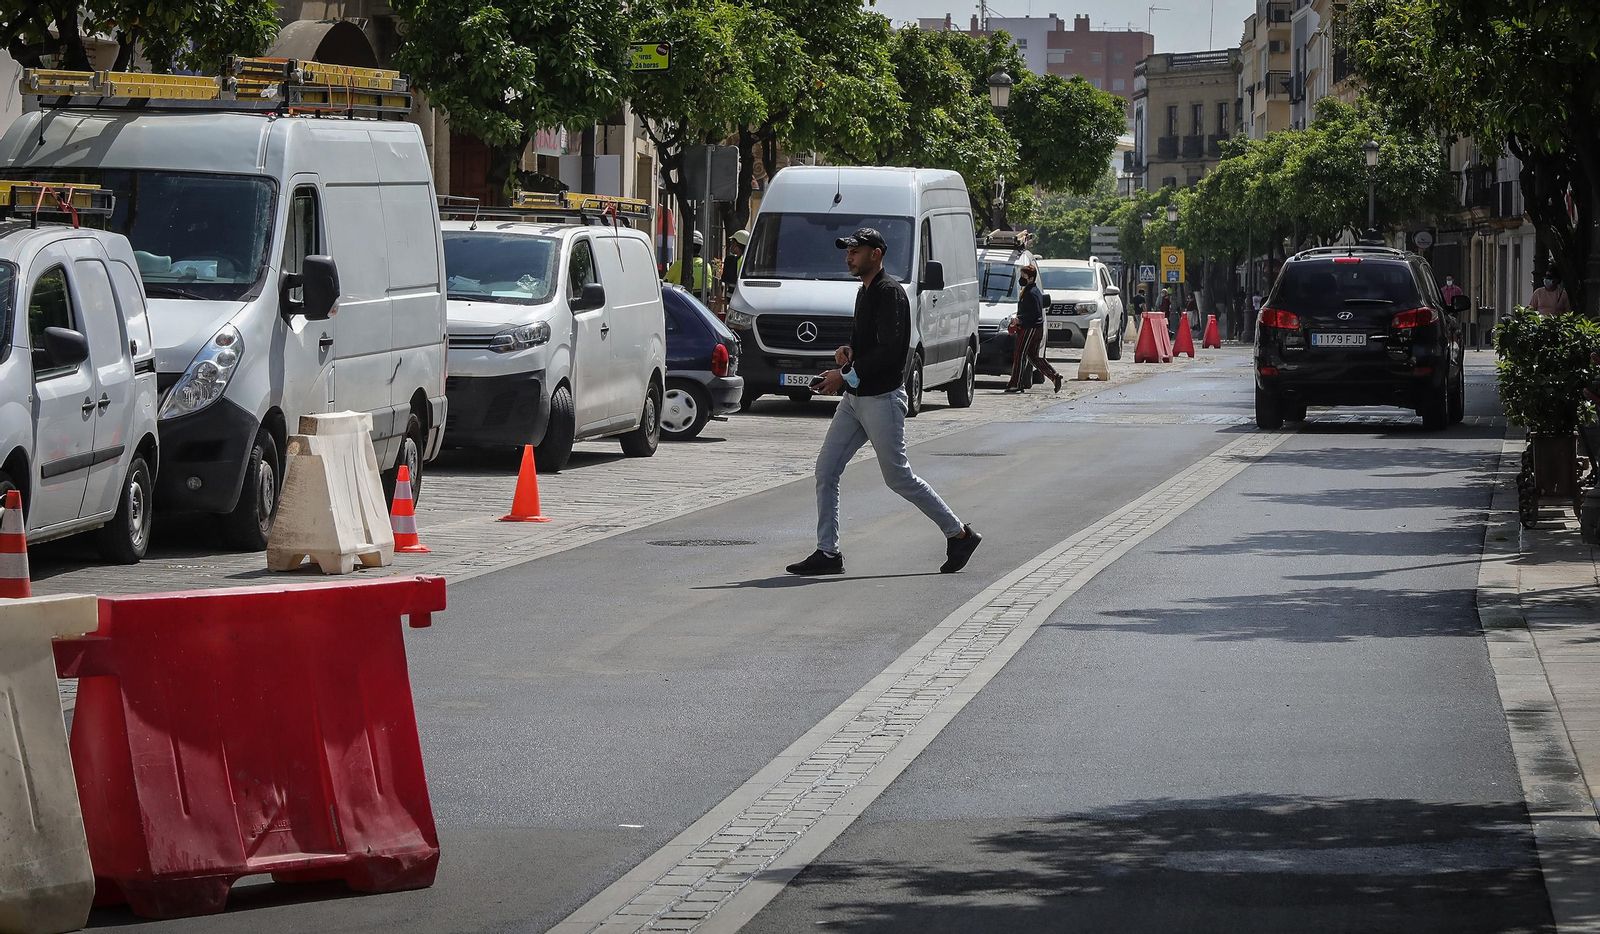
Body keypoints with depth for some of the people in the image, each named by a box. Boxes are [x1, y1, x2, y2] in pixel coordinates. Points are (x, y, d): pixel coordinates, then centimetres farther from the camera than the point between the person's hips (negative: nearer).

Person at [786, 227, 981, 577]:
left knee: (898, 477, -2)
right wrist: (846, 350, 5)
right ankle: (827, 553, 4)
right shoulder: (864, 292, 15)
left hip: (882, 399, -9)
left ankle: (959, 534, 12)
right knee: (826, 470, 2)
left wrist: (846, 375, -22)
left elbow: (889, 350, -23)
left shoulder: (889, 292, -15)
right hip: (855, 399, 10)